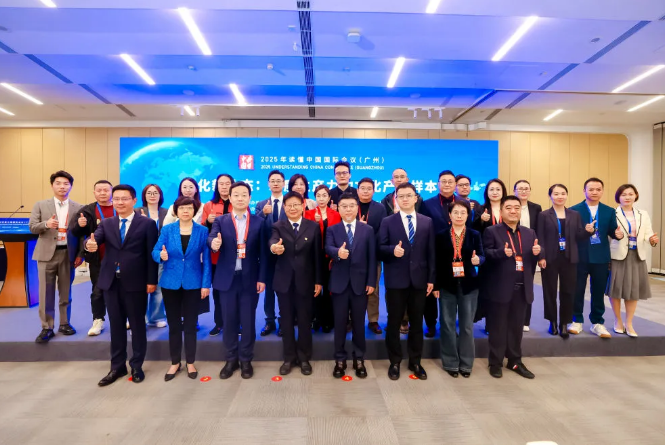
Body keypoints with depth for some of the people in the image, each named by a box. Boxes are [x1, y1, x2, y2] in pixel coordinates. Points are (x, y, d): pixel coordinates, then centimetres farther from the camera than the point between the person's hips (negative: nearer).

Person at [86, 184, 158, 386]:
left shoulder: (147, 224, -3)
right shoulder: (106, 224, 10)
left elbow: (151, 254, -6)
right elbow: (95, 239, -8)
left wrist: (152, 280, -9)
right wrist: (90, 244, -32)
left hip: (135, 282, -4)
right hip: (111, 281, 4)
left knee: (137, 325, 8)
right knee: (116, 325, 13)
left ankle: (137, 366, 22)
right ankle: (117, 366, 27)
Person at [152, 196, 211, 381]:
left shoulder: (202, 231, -3)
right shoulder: (167, 229, 0)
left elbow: (206, 259, -3)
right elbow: (155, 251, -3)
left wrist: (206, 284, -7)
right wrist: (161, 256, -27)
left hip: (193, 284, -1)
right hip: (170, 283, 1)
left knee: (190, 324, 9)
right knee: (173, 324, 11)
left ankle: (190, 363, 23)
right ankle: (175, 363, 26)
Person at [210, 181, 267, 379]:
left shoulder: (258, 222, 3)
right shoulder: (220, 220, 5)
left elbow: (262, 252, 0)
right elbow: (212, 238, -13)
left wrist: (262, 278, -5)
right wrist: (213, 243, -37)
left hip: (250, 279, -1)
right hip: (227, 278, 1)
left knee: (248, 321, 7)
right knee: (229, 321, 10)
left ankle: (246, 360, 23)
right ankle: (231, 359, 26)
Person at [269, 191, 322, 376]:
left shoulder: (313, 226, 0)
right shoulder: (278, 226, 1)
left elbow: (317, 255, 0)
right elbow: (273, 241, -22)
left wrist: (318, 281, -2)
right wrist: (274, 247, -46)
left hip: (305, 281, -1)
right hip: (284, 281, 1)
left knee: (305, 320, 9)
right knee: (286, 320, 11)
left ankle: (304, 358, 25)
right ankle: (289, 358, 26)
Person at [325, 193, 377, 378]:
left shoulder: (368, 230, 4)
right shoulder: (332, 229, 3)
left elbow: (372, 257, 1)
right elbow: (328, 248, -15)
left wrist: (371, 282, -5)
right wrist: (338, 252, -38)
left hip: (360, 282, 0)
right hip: (339, 282, 0)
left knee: (359, 322, 11)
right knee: (340, 322, 9)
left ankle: (359, 359, 26)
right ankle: (340, 360, 23)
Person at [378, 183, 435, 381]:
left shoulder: (427, 222, 6)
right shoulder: (387, 222, 1)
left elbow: (430, 252, 5)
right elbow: (380, 248, -2)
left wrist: (431, 279, 1)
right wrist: (392, 250, -24)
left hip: (419, 279, 2)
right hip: (396, 280, -2)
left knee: (417, 322, 13)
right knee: (394, 323, 8)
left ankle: (415, 362, 29)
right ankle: (395, 362, 24)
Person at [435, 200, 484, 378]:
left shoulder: (474, 235, 3)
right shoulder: (442, 235, 0)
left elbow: (482, 256, -2)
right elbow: (437, 262, -1)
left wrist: (478, 260, -26)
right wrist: (436, 285, -4)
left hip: (468, 285, 1)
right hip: (447, 285, 0)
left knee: (467, 325, 9)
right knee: (447, 325, 6)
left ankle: (466, 363, 22)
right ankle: (450, 363, 20)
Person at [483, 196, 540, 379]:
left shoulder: (529, 233, 12)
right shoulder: (491, 231, -5)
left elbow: (533, 259, 11)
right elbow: (485, 254, -14)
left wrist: (536, 252, -11)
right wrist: (502, 252, -30)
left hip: (522, 288, 5)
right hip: (500, 287, -5)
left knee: (517, 326, 16)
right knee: (498, 327, 6)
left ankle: (515, 361, 31)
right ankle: (495, 363, 19)